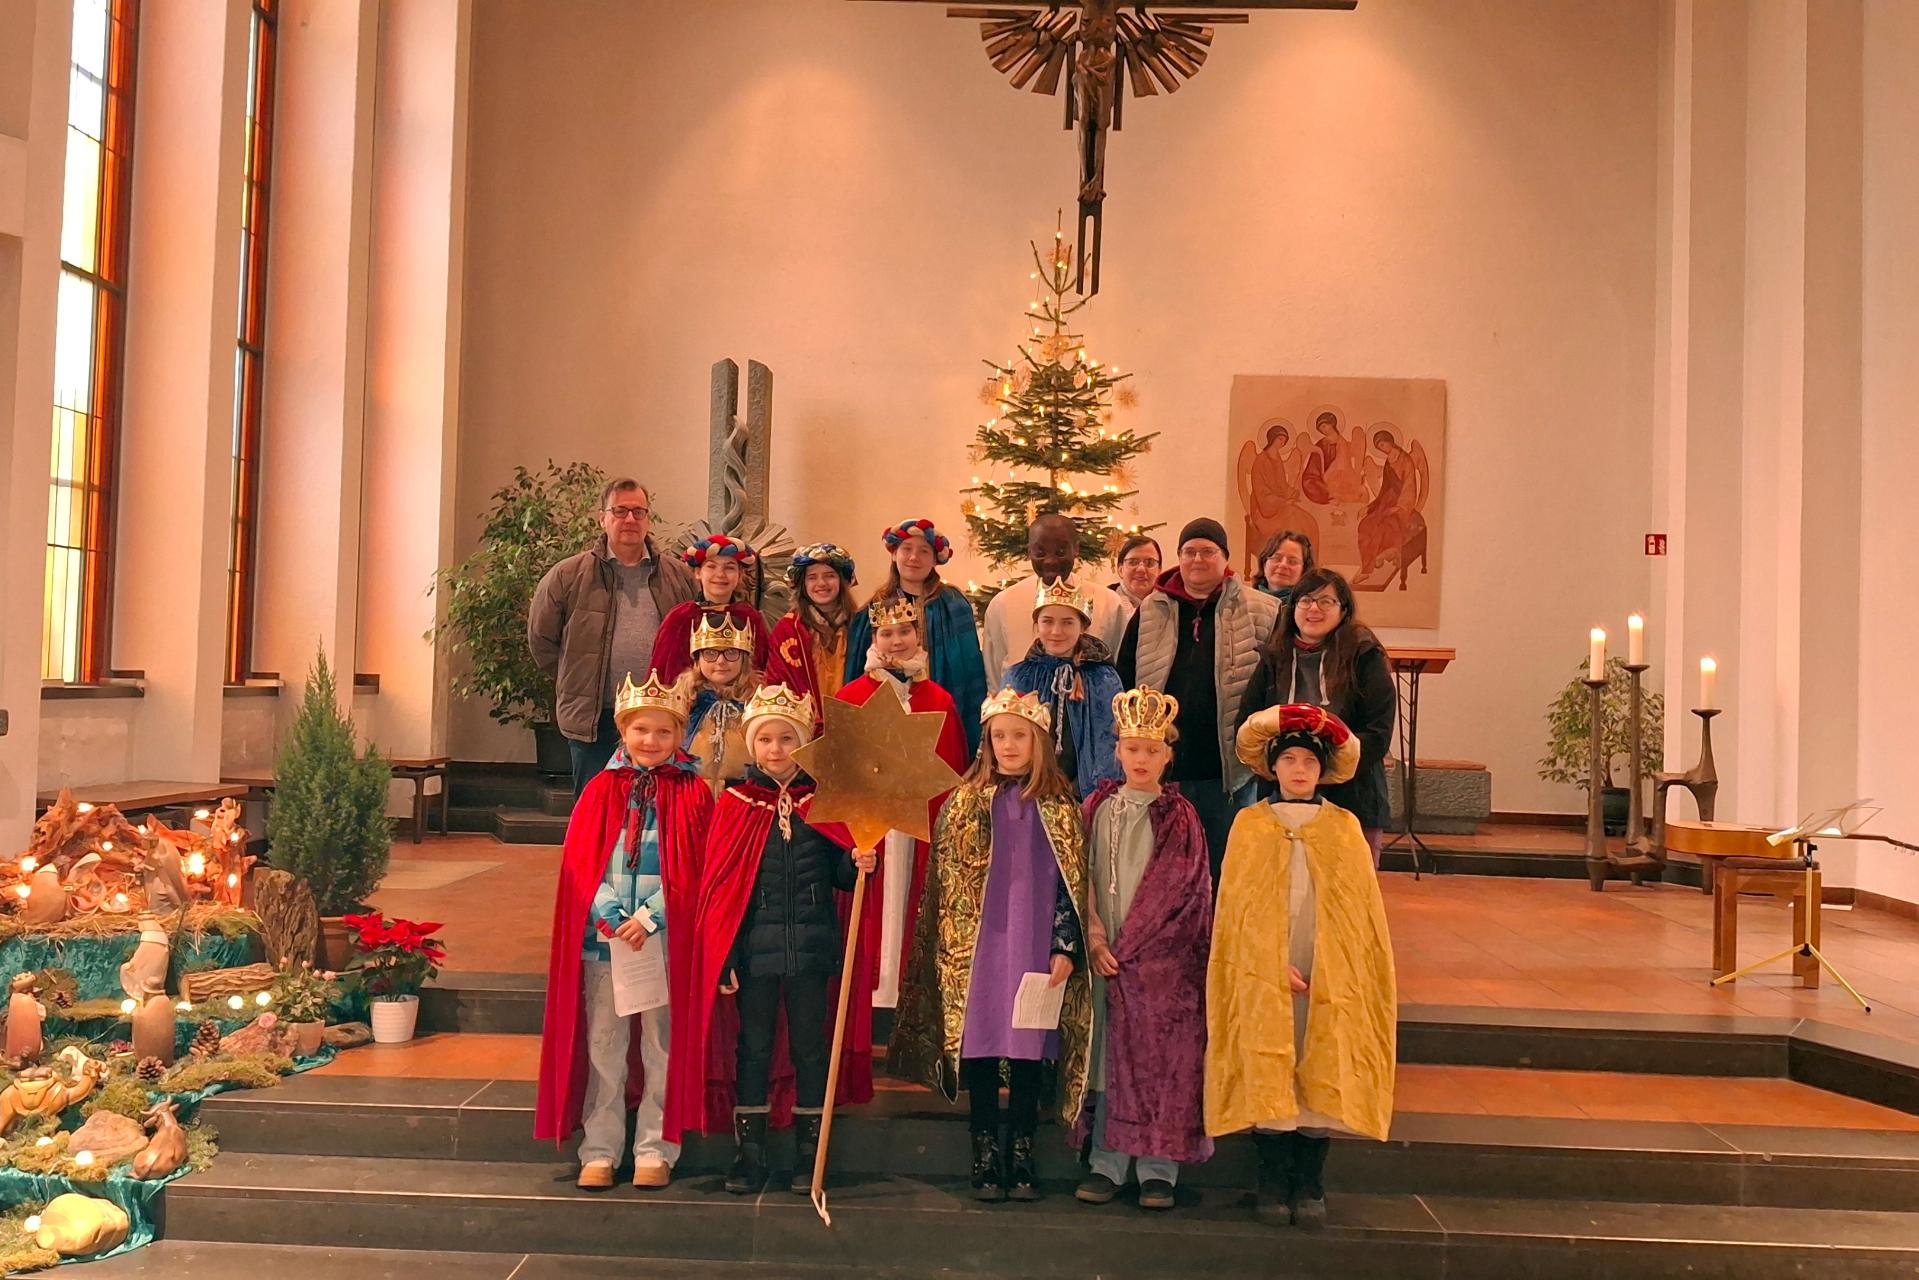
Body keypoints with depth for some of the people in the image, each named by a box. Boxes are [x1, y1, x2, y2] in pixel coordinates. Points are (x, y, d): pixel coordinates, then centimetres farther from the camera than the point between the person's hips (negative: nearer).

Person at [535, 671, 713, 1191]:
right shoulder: (601, 790, 7)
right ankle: (599, 1150, 15)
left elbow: (691, 870, -4)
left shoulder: (691, 795, 1)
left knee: (661, 1045, 5)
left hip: (665, 938, -1)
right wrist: (609, 915, -12)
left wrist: (650, 916, -15)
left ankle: (655, 1149, 15)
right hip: (604, 935, 2)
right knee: (602, 1046, 6)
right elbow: (580, 861, 2)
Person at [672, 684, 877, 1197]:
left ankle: (809, 1153, 21)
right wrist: (720, 957, -5)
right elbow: (717, 883, -1)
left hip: (810, 946, 1)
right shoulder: (734, 804, -1)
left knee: (810, 1046, 9)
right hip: (754, 947, 0)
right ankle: (749, 1152, 21)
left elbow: (840, 873, 5)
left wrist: (858, 863, -19)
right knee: (753, 1048, 9)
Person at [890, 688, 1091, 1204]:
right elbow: (945, 881, 7)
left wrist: (1064, 948, -4)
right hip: (977, 950, 0)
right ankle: (985, 1155, 13)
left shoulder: (1058, 807, 5)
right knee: (981, 1048, 2)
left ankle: (1021, 1155, 14)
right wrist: (950, 948, 2)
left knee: (1028, 1051, 3)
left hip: (1035, 950, 0)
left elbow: (1070, 883, 3)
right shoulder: (965, 802, 6)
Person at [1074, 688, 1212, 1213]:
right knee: (1106, 1058, 4)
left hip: (1161, 958, -2)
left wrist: (1127, 947, -9)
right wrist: (1094, 937, -8)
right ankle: (1106, 1165, 12)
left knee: (1161, 1060, -1)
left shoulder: (1179, 817, 1)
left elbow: (1181, 893, -4)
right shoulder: (1097, 809, 8)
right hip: (1105, 956, 2)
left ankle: (1158, 1170, 7)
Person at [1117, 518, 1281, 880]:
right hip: (1164, 765, 2)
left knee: (1224, 862, 10)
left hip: (1227, 765, -2)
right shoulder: (1150, 613, 6)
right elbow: (1125, 682, 9)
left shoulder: (1260, 613, 1)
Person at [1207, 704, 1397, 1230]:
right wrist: (1276, 967, -10)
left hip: (1330, 982, 1)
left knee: (1323, 1077, 1)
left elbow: (1363, 909, 9)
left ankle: (1309, 1185, 12)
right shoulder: (1250, 825, 6)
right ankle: (1272, 1182, 10)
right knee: (1267, 1079, -1)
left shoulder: (1344, 828, 9)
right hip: (1263, 980, -1)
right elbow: (1236, 909, 1)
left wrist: (1369, 980, 1)